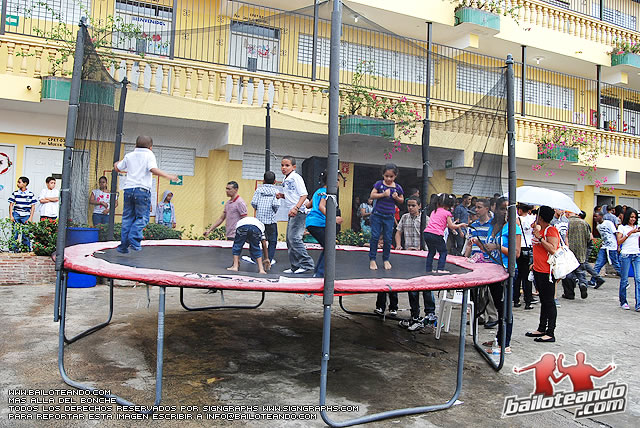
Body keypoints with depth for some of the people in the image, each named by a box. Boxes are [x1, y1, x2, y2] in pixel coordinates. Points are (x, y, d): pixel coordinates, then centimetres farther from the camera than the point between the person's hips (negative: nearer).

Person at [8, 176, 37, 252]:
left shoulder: (31, 194, 3)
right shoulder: (15, 193, 5)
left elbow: (33, 206, 5)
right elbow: (11, 205, 8)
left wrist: (30, 217, -2)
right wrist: (11, 216, -1)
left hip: (26, 216, -1)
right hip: (16, 215, 1)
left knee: (26, 234, -2)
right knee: (15, 232, -3)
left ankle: (27, 249, 7)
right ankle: (14, 249, 4)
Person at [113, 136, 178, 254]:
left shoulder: (129, 156, 14)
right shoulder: (149, 154, 1)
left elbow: (118, 169, 25)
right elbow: (153, 169, -15)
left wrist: (116, 164, 47)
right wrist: (168, 176, -11)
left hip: (128, 189, 5)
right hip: (142, 190, -4)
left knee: (127, 218, 9)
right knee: (142, 217, 3)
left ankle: (124, 245, 8)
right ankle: (134, 239, -15)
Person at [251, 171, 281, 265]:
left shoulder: (259, 189, 4)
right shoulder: (275, 191, -2)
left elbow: (253, 202, -4)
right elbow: (276, 204, -13)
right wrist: (275, 211, 6)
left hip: (259, 218, 2)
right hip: (271, 219, -2)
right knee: (272, 240, 9)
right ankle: (270, 260, 9)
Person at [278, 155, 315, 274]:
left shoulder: (296, 177, -10)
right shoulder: (286, 180, 16)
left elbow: (304, 195, -17)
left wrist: (296, 208, -28)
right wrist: (283, 196, 7)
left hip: (299, 212, -10)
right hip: (292, 213, 10)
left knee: (294, 238, -14)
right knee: (289, 239, 9)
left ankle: (307, 264, -7)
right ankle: (295, 266, 16)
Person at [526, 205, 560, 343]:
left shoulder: (551, 230, -13)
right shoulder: (540, 229, 15)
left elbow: (553, 249, -25)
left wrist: (539, 238, -25)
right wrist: (535, 264, 24)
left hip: (547, 272, -9)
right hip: (538, 270, 9)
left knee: (549, 302, -4)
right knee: (543, 301, 16)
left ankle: (550, 333, 2)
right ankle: (541, 329, 25)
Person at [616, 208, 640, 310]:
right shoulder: (622, 227, 3)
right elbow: (619, 241, -6)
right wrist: (629, 233, -12)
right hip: (626, 255, -3)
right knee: (624, 280, 2)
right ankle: (623, 302, 15)